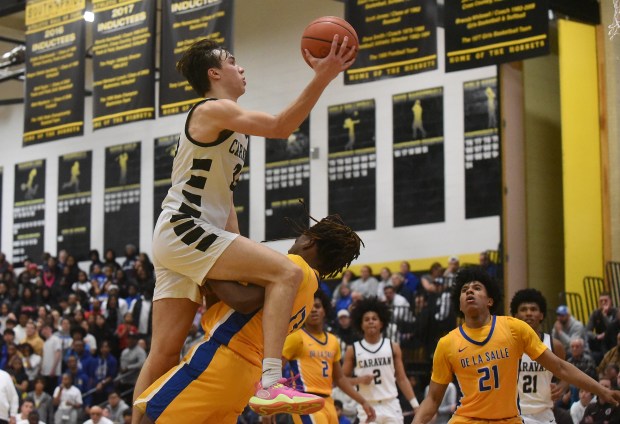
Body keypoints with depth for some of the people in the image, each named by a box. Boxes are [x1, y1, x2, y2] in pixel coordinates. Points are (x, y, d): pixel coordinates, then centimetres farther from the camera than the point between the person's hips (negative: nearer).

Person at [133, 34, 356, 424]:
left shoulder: (233, 125, 22)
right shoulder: (213, 110, -8)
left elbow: (224, 199, 24)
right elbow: (280, 127, -23)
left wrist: (239, 257, 16)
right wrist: (322, 78, -26)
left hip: (180, 240, 10)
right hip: (184, 230, -10)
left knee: (166, 352, 9)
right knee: (288, 272, -19)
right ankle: (270, 381, -29)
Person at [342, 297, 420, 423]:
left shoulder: (393, 347, 4)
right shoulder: (353, 350, 1)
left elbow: (402, 379, 6)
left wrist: (416, 405, 0)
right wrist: (359, 380, -13)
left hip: (391, 405, 1)